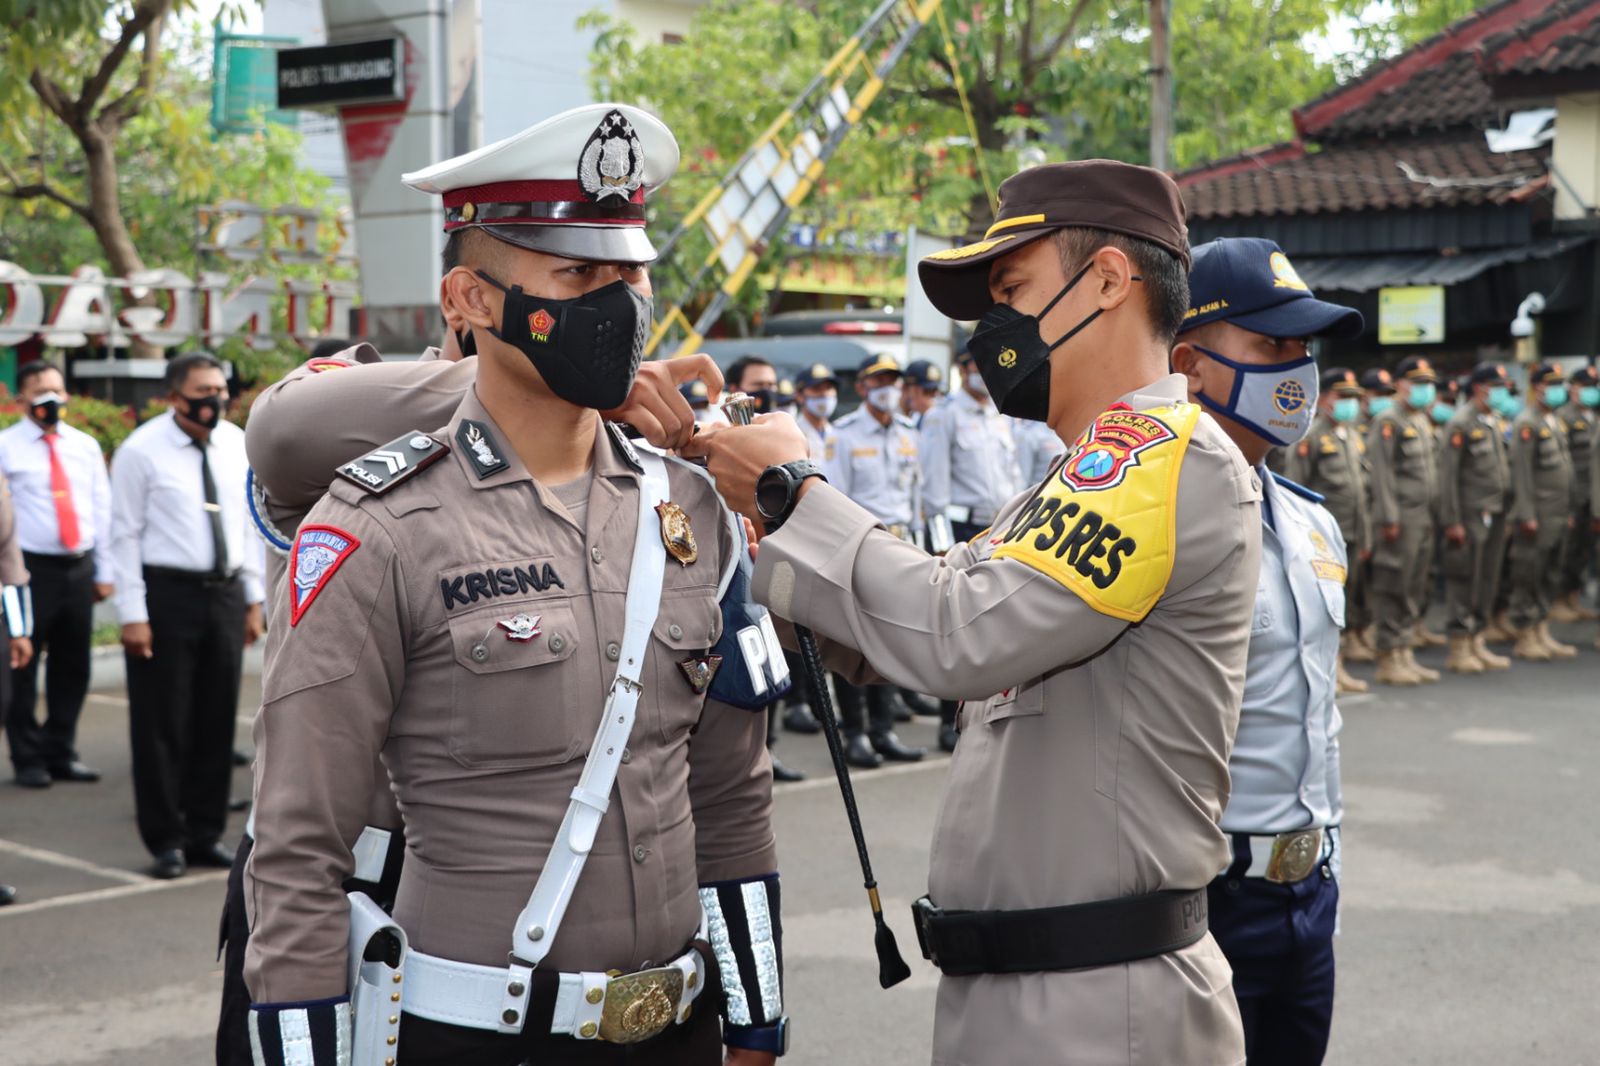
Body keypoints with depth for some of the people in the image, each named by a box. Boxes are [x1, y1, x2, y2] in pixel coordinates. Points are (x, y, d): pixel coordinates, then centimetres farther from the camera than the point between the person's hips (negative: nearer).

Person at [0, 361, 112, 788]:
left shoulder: (86, 446, 12)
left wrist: (104, 571, 9)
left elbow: (102, 509, 13)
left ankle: (61, 753, 22)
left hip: (79, 568, 4)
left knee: (73, 668, 10)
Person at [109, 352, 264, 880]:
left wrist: (254, 598, 10)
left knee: (217, 720, 11)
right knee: (162, 722, 1)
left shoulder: (238, 445, 7)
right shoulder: (141, 451, -8)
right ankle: (166, 840, 13)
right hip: (166, 593, -5)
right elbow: (125, 534, -8)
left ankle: (205, 834, 23)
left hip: (225, 594, 5)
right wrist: (132, 614, -12)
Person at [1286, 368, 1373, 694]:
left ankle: (1338, 667, 19)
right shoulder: (1310, 437, -7)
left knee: (1346, 600, 10)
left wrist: (1366, 537, 18)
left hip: (1351, 537, 7)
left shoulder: (1353, 437, 17)